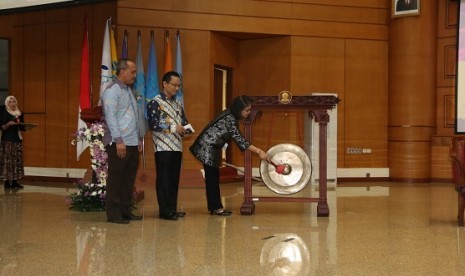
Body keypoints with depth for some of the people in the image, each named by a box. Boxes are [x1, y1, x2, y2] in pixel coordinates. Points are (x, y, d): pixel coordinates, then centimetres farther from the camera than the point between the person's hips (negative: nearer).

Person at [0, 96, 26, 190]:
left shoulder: (20, 113, 14)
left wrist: (21, 124, -6)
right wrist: (8, 124, -21)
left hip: (18, 139, 5)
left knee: (17, 160, 1)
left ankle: (14, 181, 4)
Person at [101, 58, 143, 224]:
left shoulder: (129, 90, 18)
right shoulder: (112, 91, -8)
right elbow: (111, 117, -16)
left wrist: (138, 139, 18)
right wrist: (119, 141, -20)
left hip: (132, 143, 8)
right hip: (118, 144, -8)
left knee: (129, 179, 11)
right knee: (116, 179, -2)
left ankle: (126, 211, 19)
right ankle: (113, 214, 4)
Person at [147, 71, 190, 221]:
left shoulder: (178, 103, 15)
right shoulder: (155, 102, -6)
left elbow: (183, 120, 20)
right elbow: (153, 124, -15)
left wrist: (185, 127, -4)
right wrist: (173, 127, -18)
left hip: (177, 146, 7)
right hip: (163, 147, -7)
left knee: (174, 179, 9)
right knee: (163, 179, -3)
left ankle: (172, 208, 16)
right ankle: (164, 210, 2)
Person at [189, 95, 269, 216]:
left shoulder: (231, 116, 4)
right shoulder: (229, 119, -23)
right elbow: (239, 139, -27)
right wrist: (259, 151, -29)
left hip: (211, 148, 9)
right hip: (207, 148, -9)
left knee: (213, 178, 11)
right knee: (212, 178, -4)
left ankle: (213, 207, 17)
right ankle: (216, 207, 2)